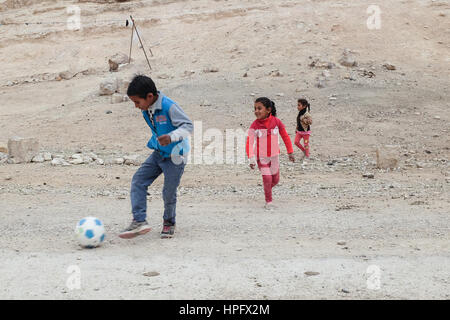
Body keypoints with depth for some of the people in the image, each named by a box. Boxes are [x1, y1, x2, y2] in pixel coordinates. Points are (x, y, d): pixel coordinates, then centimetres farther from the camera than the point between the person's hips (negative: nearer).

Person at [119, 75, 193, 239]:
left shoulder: (169, 107, -24)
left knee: (169, 193, 1)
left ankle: (169, 223, 27)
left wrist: (172, 137, -40)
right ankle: (139, 221, -8)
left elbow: (188, 125, -25)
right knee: (138, 181, -6)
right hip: (158, 153, 7)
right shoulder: (146, 109, 0)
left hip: (175, 156, -7)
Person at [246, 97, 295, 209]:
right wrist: (251, 158, -31)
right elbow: (250, 143, -19)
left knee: (276, 179, 11)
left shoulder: (276, 121, -11)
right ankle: (268, 202, 8)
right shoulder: (254, 125, -15)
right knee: (267, 178, -10)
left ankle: (267, 188, 43)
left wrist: (290, 152, 3)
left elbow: (285, 136, 0)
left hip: (274, 156, 3)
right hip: (261, 157, -2)